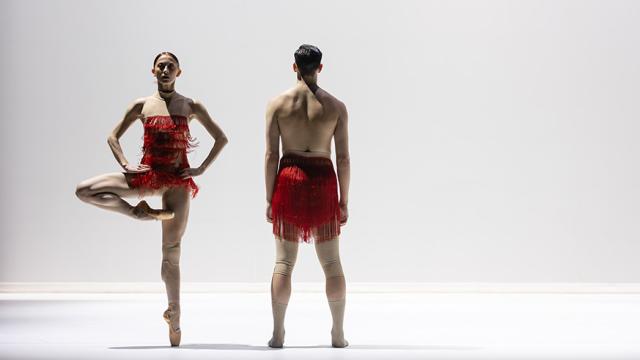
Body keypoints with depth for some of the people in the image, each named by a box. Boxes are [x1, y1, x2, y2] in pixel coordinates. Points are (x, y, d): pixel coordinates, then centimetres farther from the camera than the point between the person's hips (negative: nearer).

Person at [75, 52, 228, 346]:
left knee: (171, 252, -1)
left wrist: (201, 169, -2)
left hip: (177, 181, -2)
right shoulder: (141, 106, 5)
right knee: (84, 191, -13)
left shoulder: (191, 107, 3)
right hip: (147, 176, 2)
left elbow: (221, 138, 8)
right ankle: (137, 212, 0)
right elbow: (113, 137, 12)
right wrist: (125, 165, -3)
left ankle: (174, 316, 8)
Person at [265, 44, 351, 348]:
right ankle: (338, 334, 10)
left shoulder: (278, 104, -2)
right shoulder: (335, 106, -1)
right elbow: (343, 158, -1)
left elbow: (271, 155, -3)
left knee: (284, 262, 4)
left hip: (289, 180, 0)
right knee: (331, 263, 9)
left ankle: (278, 333, 2)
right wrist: (343, 201, 6)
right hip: (323, 181, 0)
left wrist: (270, 198, 3)